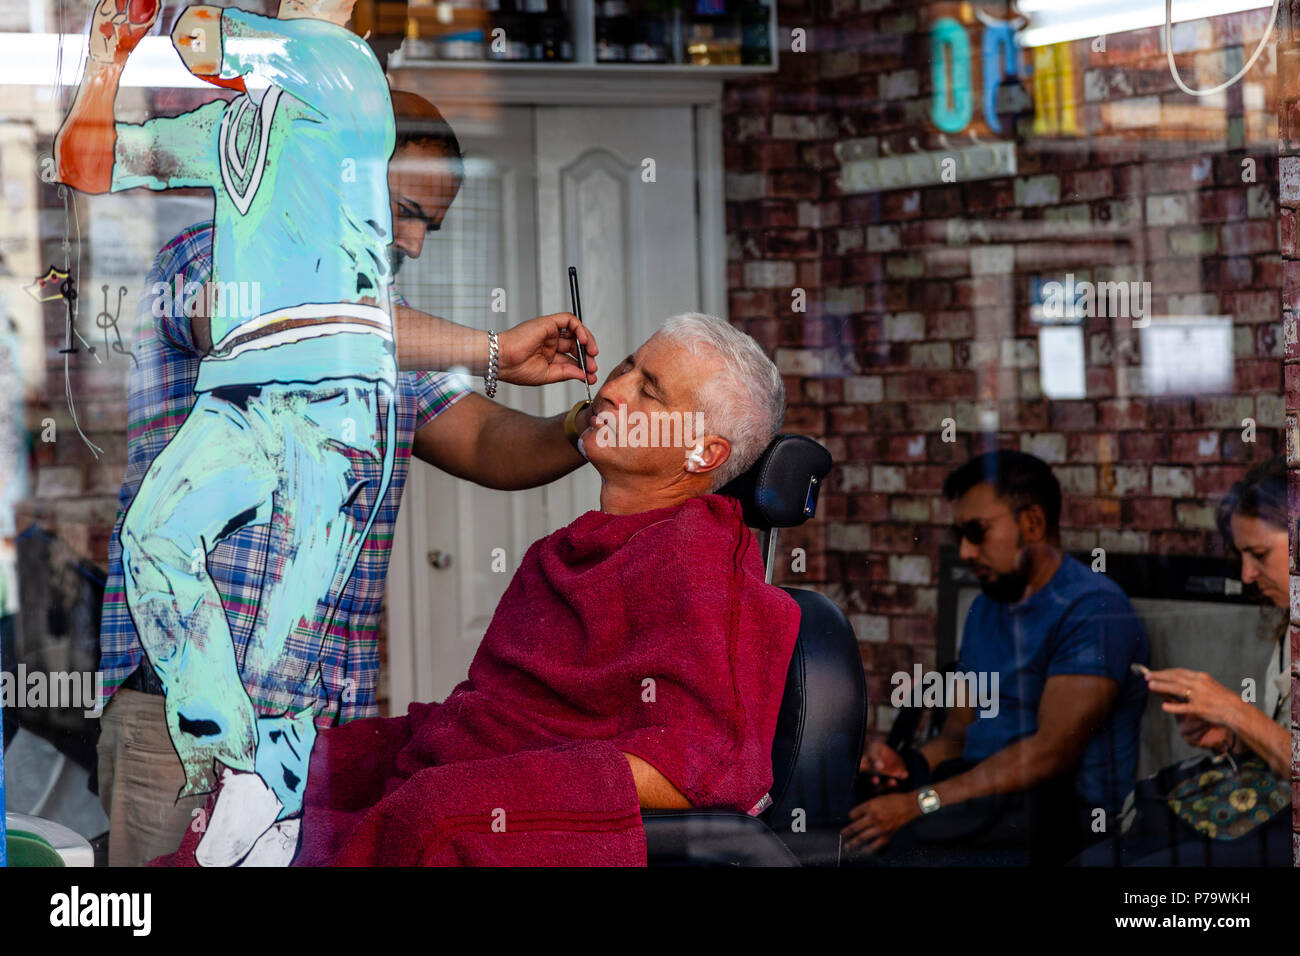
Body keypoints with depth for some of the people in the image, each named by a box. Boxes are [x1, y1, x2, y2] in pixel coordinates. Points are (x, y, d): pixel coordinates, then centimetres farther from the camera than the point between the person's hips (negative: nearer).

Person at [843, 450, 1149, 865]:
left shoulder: (1093, 609, -10)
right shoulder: (985, 611, 20)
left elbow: (1052, 752, -18)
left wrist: (922, 803, -22)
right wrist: (906, 765, -5)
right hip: (979, 794, 8)